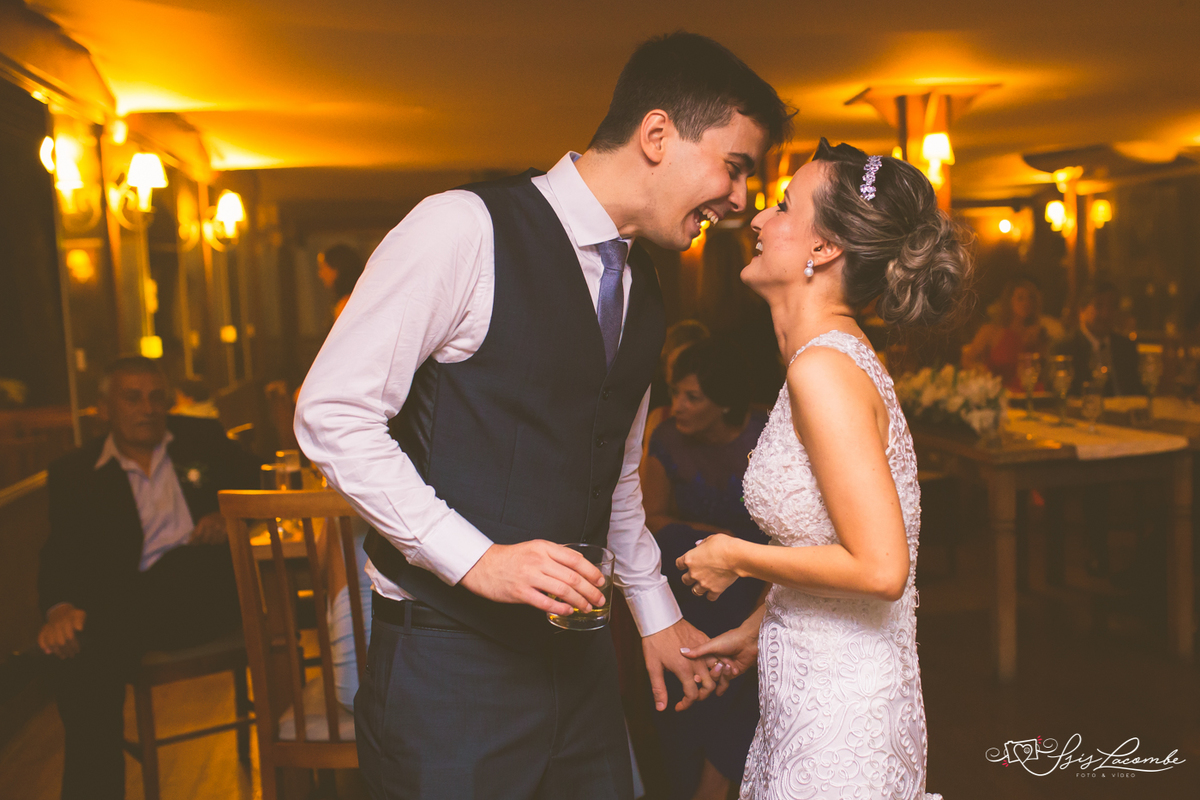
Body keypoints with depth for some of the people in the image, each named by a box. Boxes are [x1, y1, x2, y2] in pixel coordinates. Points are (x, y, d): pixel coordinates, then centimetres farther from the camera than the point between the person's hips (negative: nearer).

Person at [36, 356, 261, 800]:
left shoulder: (203, 439, 18)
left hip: (209, 585, 0)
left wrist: (230, 517, -4)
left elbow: (259, 486, 20)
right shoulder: (75, 472, 14)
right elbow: (62, 552, 4)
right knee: (80, 655, -30)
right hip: (137, 605, 1)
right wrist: (59, 608, -19)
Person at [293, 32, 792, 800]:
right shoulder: (466, 229, -15)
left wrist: (657, 615, 22)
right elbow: (332, 413, -15)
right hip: (452, 645, -6)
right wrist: (475, 558, -20)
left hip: (574, 644, 7)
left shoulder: (643, 289, 10)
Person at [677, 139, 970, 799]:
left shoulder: (824, 369, -23)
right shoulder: (838, 356, 6)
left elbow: (878, 567, -26)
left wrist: (737, 559, -14)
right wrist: (755, 631, 19)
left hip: (839, 720, -8)